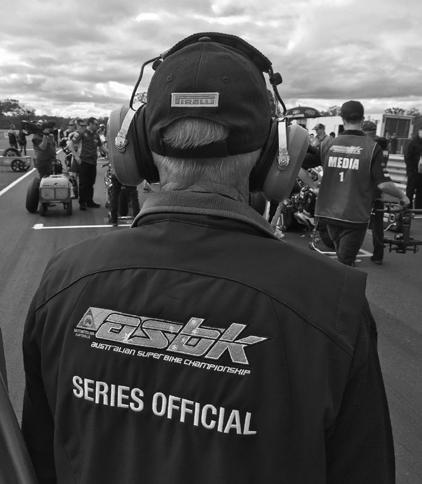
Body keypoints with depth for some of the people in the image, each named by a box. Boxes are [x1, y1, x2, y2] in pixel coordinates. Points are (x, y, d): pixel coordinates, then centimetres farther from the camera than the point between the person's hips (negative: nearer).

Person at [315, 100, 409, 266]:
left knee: (341, 257, 24)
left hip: (329, 213, 4)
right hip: (355, 215, -4)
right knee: (345, 263, 4)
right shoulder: (372, 147, -9)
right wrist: (402, 196, 5)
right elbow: (382, 183, -13)